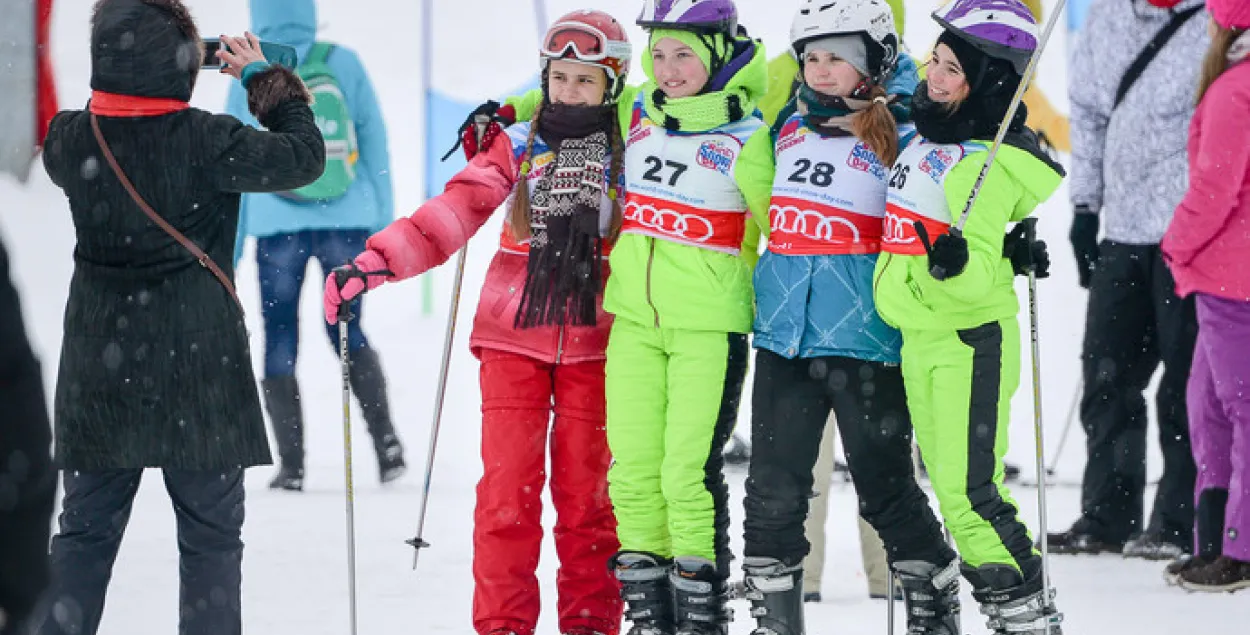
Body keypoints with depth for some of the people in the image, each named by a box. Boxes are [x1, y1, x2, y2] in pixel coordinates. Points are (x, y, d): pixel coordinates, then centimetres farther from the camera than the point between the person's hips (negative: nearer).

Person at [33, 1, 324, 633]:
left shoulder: (70, 140, -7)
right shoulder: (207, 143, -17)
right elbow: (304, 155, -5)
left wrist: (127, 71, 16)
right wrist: (264, 77, 7)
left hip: (100, 375, 4)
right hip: (197, 372, -3)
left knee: (84, 532, 12)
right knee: (209, 538, 5)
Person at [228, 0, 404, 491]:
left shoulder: (250, 80, -3)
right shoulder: (342, 64, -1)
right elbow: (374, 142, 1)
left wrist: (227, 251, 10)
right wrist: (383, 221, 9)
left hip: (278, 226, -1)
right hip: (347, 223, 1)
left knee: (280, 342, 8)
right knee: (347, 331, 14)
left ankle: (291, 465, 3)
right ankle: (385, 440, -2)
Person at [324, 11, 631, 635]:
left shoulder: (633, 152, 4)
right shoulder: (518, 147, 6)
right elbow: (452, 214, -4)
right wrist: (376, 261, -17)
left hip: (594, 343, -1)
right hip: (514, 337, 1)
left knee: (587, 490, 1)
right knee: (507, 488, -5)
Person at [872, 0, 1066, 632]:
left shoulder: (992, 167, -20)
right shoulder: (926, 134, 5)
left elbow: (980, 277, -26)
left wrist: (954, 265, -43)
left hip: (970, 341, -9)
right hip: (918, 339, 9)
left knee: (967, 490, -11)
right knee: (952, 484, 15)